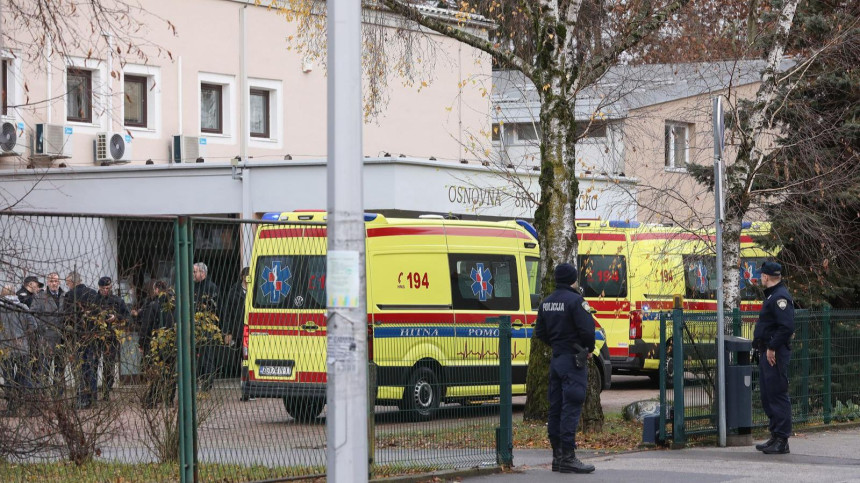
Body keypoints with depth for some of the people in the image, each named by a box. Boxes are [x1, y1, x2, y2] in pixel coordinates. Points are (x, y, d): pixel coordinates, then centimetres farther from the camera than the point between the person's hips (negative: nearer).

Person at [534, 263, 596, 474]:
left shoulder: (546, 302, 11)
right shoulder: (575, 300, -14)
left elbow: (540, 332, 14)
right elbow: (587, 330, -18)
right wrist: (589, 350, -2)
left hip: (556, 359, 8)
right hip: (573, 360, -8)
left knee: (556, 407, 10)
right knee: (571, 408, -9)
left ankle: (557, 456, 14)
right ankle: (568, 457, -11)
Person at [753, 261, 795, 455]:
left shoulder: (780, 297, -15)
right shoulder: (772, 295, 18)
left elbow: (787, 327, -24)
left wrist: (772, 348, -22)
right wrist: (762, 346, 15)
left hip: (775, 355, -11)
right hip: (767, 353, 11)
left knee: (778, 395, -9)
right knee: (768, 395, 15)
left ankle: (782, 441, -7)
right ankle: (775, 437, 22)